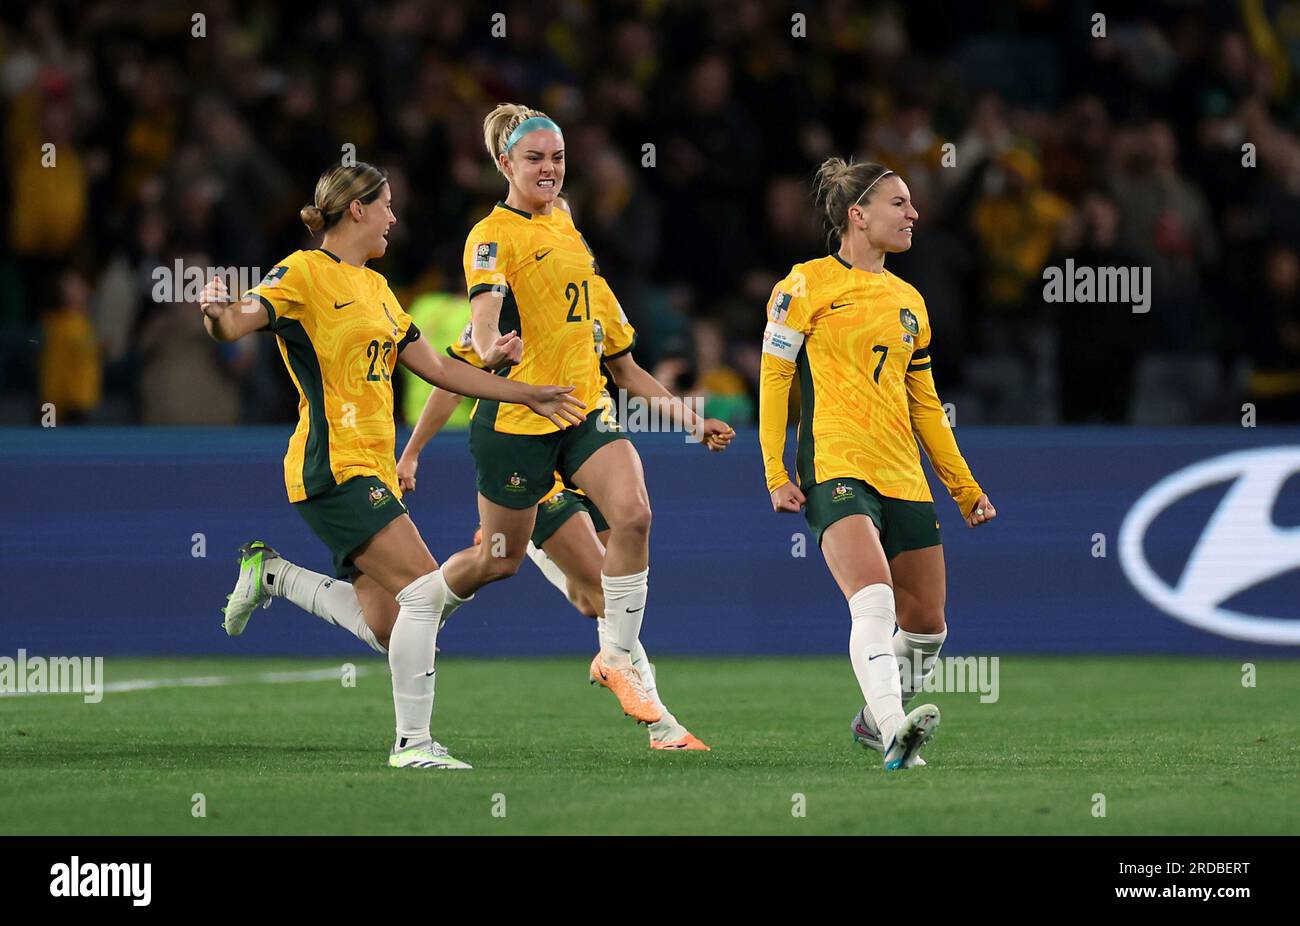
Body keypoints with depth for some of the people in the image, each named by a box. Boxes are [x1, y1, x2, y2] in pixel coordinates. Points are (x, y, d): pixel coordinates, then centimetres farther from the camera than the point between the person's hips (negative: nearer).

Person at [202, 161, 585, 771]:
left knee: (380, 617, 2)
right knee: (424, 589, -17)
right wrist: (217, 314, -43)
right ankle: (413, 743, -12)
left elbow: (436, 368, 25)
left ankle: (270, 573, 22)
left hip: (372, 468, 9)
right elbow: (236, 324, -18)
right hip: (333, 467, -9)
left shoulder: (375, 287, 20)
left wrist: (528, 396, 27)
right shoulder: (305, 273, -5)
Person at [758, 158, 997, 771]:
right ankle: (893, 730, -39)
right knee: (874, 600, -27)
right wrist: (776, 473, -9)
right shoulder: (808, 283, 1)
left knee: (926, 623, 5)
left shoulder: (908, 302, 20)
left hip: (903, 477, 7)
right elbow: (774, 376, -1)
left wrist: (965, 488, 24)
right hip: (835, 466, -7)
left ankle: (878, 720, 27)